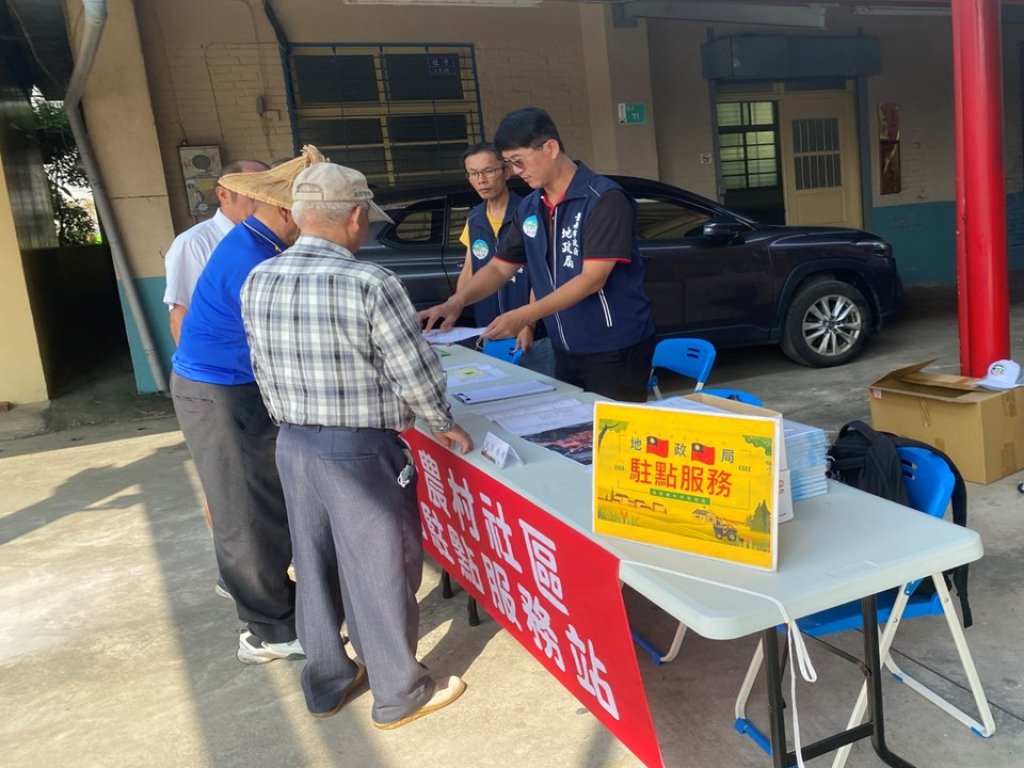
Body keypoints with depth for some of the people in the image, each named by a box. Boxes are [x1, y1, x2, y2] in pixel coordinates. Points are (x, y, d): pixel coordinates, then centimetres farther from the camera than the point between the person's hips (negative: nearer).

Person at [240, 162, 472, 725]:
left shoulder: (258, 281, 0)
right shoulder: (370, 283, -20)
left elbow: (263, 372, 8)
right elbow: (416, 372, -14)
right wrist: (443, 425, 3)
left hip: (293, 446, 7)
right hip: (361, 450, -6)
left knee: (315, 567, 19)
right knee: (381, 571, 9)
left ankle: (326, 682, 37)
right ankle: (400, 695, 26)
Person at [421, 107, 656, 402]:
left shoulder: (604, 199, -15)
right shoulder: (529, 208, 6)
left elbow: (593, 279, -22)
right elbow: (499, 267, 10)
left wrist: (524, 316, -28)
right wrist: (456, 301, -9)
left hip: (615, 350, -6)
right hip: (566, 351, 6)